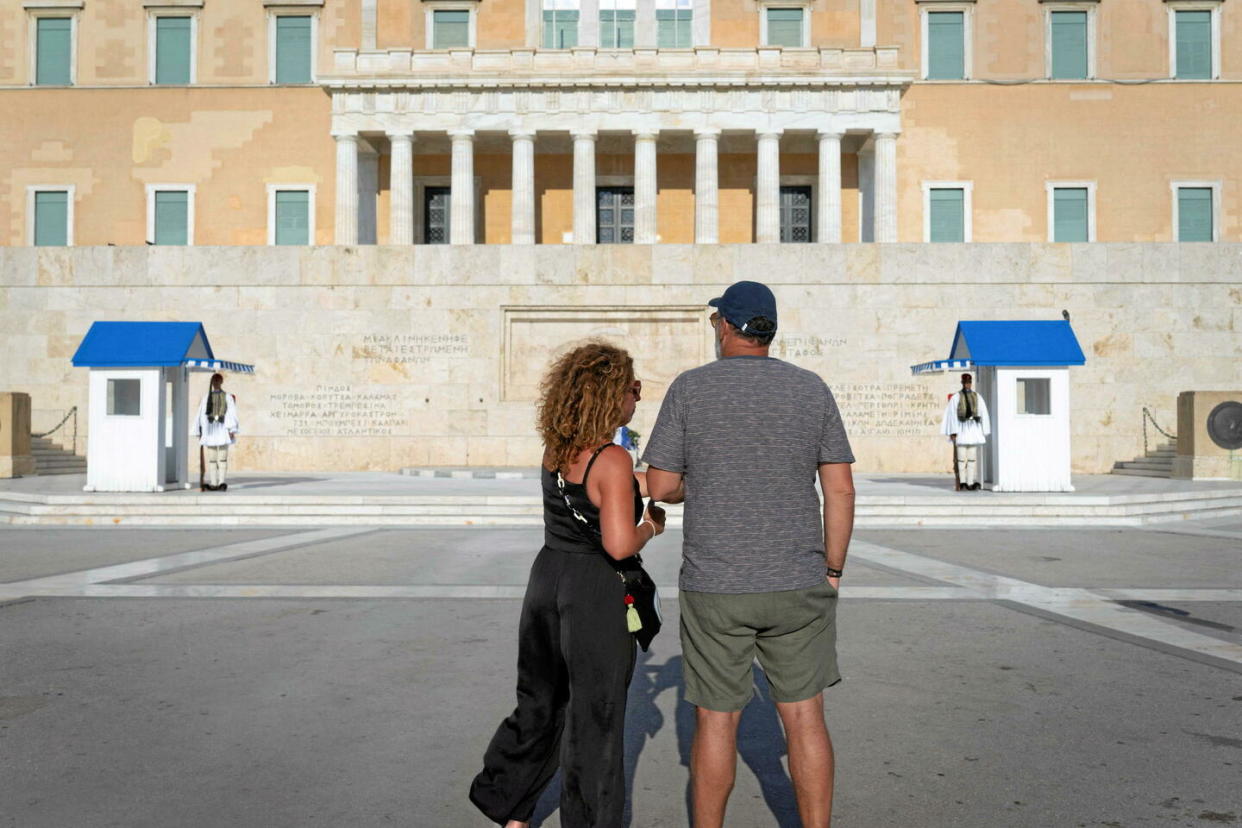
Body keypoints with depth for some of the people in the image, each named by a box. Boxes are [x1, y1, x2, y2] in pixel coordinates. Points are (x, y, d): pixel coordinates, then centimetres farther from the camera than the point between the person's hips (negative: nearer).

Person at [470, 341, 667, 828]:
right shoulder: (613, 461, -19)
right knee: (594, 716, 8)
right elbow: (619, 544, -25)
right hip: (595, 594, -7)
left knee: (540, 702, 22)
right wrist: (650, 526, -5)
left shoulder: (555, 450, 3)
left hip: (547, 579, 8)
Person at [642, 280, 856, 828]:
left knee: (716, 720, 10)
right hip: (798, 585, 2)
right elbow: (840, 488, 0)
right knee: (804, 717, 11)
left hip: (715, 587, -1)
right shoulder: (811, 389, 2)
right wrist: (832, 571, 7)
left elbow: (660, 486, -4)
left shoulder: (690, 388, -5)